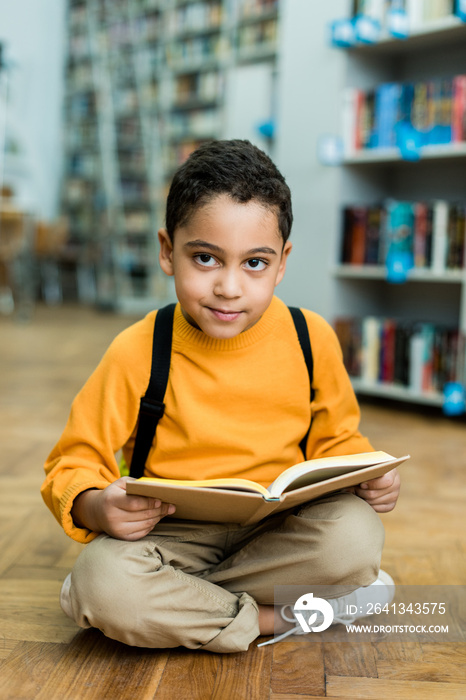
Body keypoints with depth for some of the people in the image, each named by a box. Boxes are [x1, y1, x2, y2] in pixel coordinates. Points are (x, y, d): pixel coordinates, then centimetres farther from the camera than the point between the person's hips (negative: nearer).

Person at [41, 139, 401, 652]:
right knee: (104, 580, -31)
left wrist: (368, 475, -11)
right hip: (170, 531, -2)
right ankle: (274, 618, -13)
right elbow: (74, 461, -6)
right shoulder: (137, 353, -13)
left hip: (277, 529, 3)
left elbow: (334, 438, 11)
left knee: (355, 535, -26)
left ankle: (174, 597, -12)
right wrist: (97, 508, -28)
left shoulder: (311, 339, -5)